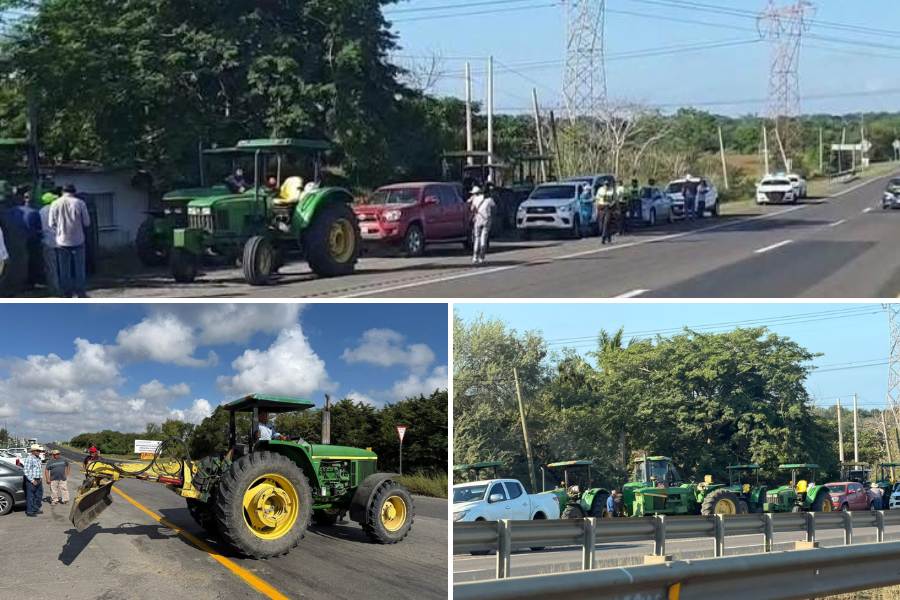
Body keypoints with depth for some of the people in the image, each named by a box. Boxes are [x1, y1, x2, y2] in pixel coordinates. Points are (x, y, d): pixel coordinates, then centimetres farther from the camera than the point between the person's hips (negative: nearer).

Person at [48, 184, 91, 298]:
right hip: (77, 240, -1)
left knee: (64, 270, 9)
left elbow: (51, 224, 1)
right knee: (79, 269, 7)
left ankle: (66, 294, 11)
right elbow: (87, 222, -5)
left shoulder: (55, 204, -4)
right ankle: (81, 293, 8)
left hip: (62, 241, 1)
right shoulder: (80, 203, -8)